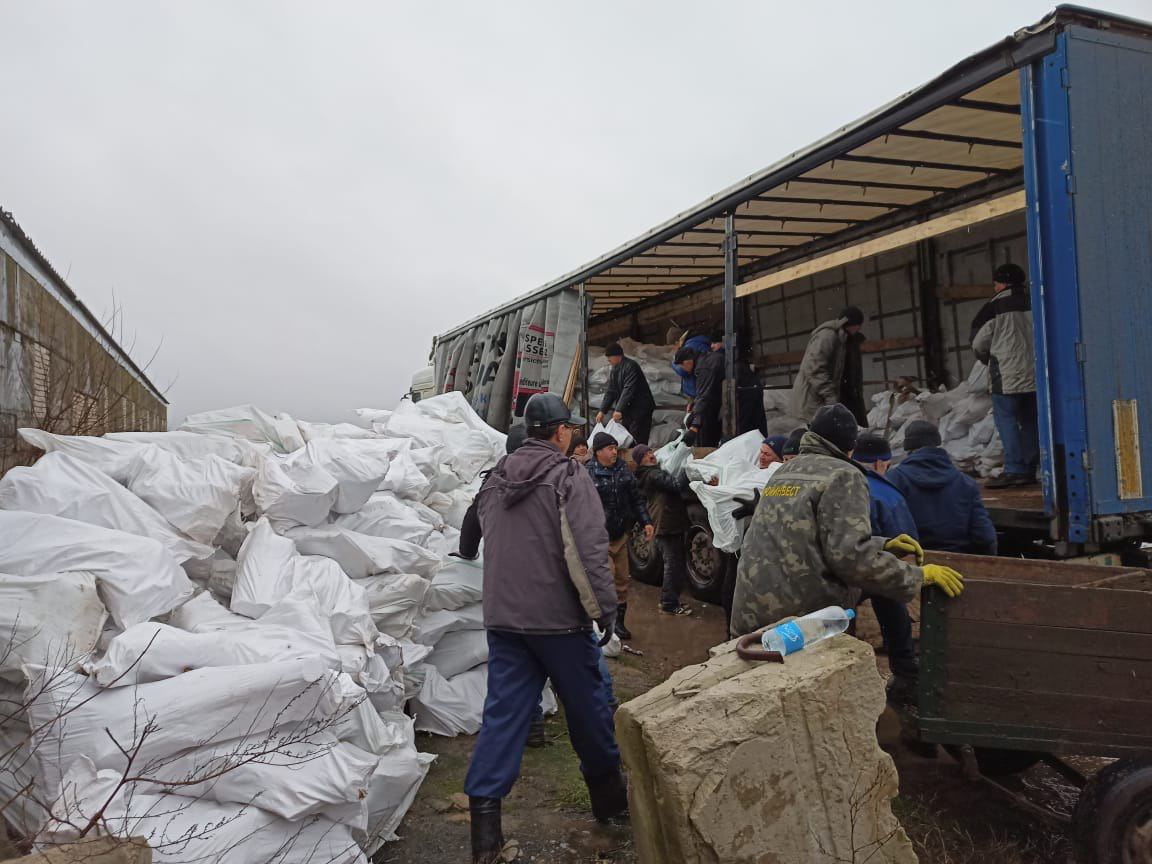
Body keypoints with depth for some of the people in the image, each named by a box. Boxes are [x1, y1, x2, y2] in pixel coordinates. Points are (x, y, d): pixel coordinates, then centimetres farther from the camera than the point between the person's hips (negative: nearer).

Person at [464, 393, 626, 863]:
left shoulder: (495, 478, 8)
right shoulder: (568, 477, -12)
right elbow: (588, 551, -18)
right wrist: (604, 608, -10)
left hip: (502, 616, 5)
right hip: (558, 617, -5)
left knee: (503, 711, 7)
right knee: (588, 705, 13)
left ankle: (485, 824, 3)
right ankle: (608, 794, 30)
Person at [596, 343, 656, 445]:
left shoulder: (630, 366, -16)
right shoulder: (614, 370, 12)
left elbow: (628, 390, -24)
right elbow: (610, 391, 14)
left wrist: (619, 410, -28)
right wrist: (602, 411, 6)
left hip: (640, 408, -9)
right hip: (627, 410, 9)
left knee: (639, 441, -12)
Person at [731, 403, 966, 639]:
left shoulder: (783, 473, 17)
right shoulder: (843, 476, -6)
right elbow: (850, 555, -17)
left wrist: (882, 544, 17)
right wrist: (918, 576, -6)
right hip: (803, 625, -7)